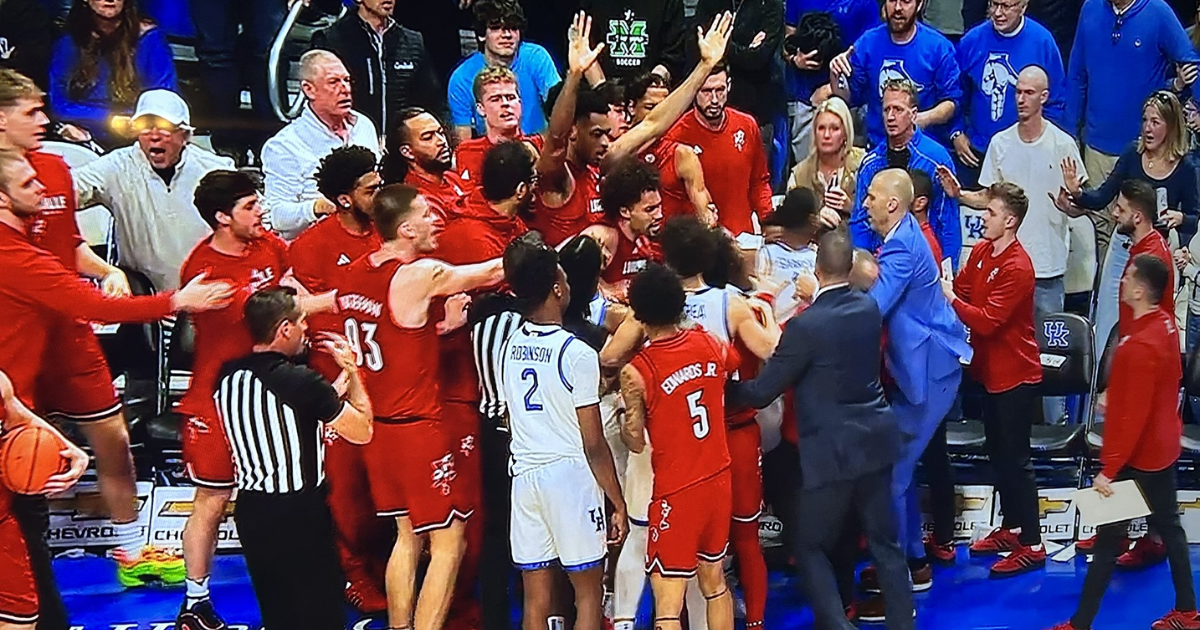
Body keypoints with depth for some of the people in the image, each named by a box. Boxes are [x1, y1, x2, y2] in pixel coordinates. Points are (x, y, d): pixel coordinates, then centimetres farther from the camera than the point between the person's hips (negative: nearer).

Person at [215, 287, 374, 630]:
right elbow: (362, 431, -8)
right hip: (300, 515, -7)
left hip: (251, 512, 7)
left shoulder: (228, 377, 0)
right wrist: (351, 369, 3)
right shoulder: (303, 382, -20)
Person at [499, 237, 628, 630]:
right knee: (588, 593, 6)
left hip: (524, 476, 6)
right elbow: (594, 445, -12)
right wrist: (618, 504, -5)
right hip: (571, 477, -6)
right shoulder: (576, 353, -14)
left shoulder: (510, 346, 4)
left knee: (536, 598, 9)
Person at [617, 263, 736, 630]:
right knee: (714, 580, 22)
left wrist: (623, 418, 12)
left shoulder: (636, 372, -17)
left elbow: (635, 442, -8)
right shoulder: (710, 345, -3)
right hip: (718, 480, 6)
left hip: (676, 492, -6)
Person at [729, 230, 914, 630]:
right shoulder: (870, 309, -1)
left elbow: (761, 392, -16)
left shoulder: (806, 325, -20)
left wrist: (726, 390, 2)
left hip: (831, 452, -6)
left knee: (809, 546, 8)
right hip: (876, 442, 6)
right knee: (884, 541, 15)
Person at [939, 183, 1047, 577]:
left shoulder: (1017, 268, -23)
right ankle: (1011, 527, 31)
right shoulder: (980, 252, 3)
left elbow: (986, 321, -27)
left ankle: (1031, 545, 4)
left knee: (1015, 458, -3)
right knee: (997, 453, 18)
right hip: (990, 369, 9)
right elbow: (961, 291, 7)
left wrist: (949, 298, -22)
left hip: (1015, 375, -9)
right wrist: (944, 289, -12)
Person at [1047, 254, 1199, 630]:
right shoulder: (1166, 323, -2)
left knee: (1110, 536, 0)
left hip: (1138, 456, -9)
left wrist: (1109, 468, -23)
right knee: (1168, 525, 18)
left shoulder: (1140, 347, -29)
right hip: (1163, 447, 9)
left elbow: (1133, 417, -27)